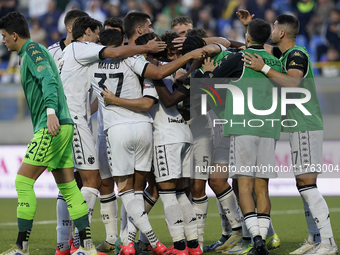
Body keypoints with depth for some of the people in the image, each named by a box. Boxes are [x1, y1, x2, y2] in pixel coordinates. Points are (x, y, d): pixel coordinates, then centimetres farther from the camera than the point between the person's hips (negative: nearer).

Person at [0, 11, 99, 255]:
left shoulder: (33, 50, -7)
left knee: (23, 181, -8)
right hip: (63, 126, 10)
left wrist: (51, 112, -36)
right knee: (68, 187, 7)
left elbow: (48, 79, -23)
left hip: (51, 127, -10)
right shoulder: (33, 51, 23)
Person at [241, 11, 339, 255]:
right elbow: (261, 48, 33)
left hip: (306, 127, -10)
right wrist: (249, 26, 21)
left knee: (307, 184, -15)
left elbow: (292, 83, -30)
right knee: (304, 184, 11)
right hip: (300, 127, 10)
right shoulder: (284, 53, 16)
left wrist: (264, 69, -28)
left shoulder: (297, 54, -13)